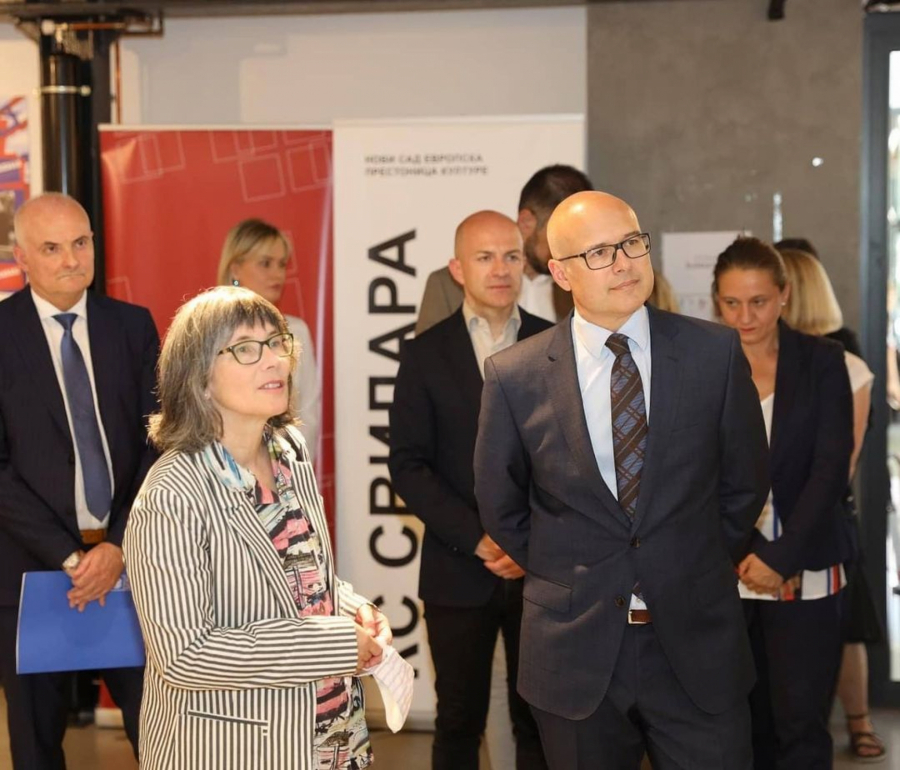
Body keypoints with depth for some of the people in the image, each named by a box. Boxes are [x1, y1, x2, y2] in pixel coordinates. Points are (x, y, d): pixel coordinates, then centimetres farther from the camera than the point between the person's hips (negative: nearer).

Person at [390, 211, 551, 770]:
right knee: (459, 722, 9)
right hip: (459, 571, 0)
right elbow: (408, 466, -3)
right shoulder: (427, 354, 1)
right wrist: (479, 540, -13)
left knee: (540, 721, 6)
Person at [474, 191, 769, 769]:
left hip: (698, 641, 0)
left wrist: (699, 575, 10)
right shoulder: (514, 376, -5)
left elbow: (745, 483, 7)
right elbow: (501, 507, 7)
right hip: (575, 651, 0)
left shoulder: (716, 352, -3)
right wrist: (566, 579, 9)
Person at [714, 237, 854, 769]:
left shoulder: (822, 361, 0)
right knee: (746, 723, 5)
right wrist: (740, 552, -10)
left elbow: (831, 468, -7)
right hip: (725, 575, 1)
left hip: (804, 573, -1)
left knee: (801, 724, -3)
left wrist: (779, 557, -14)